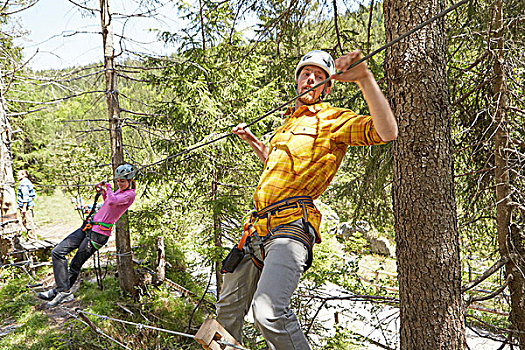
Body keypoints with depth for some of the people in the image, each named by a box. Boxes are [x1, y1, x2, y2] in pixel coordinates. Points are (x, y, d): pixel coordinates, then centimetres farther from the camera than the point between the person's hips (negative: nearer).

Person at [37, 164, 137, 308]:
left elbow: (112, 202, -30)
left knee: (75, 265, -1)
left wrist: (108, 188, -9)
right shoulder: (120, 191, 17)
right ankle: (61, 291, 8)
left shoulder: (130, 194, -11)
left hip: (99, 234, -10)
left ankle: (64, 291, 14)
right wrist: (103, 192, 18)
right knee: (57, 252, 5)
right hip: (89, 226, 10)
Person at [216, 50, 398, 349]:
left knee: (269, 311, -30)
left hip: (291, 225, -8)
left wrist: (365, 77, -20)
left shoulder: (334, 119, 2)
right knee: (228, 311, 16)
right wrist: (251, 139, 38)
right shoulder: (288, 125, 26)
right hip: (258, 228, 8)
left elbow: (387, 132, -16)